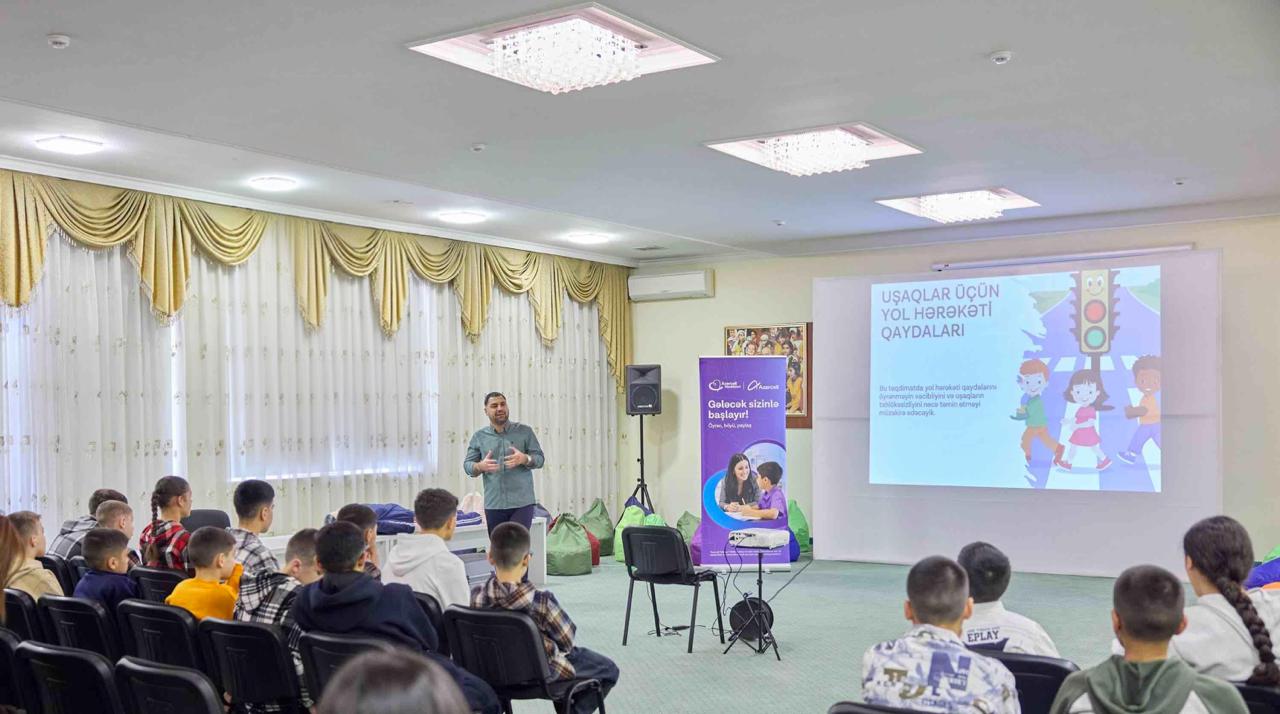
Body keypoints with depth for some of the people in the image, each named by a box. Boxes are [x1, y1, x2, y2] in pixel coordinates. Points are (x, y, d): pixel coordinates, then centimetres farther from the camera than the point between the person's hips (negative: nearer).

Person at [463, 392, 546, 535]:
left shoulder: (525, 431, 5)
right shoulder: (479, 437, 9)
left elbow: (539, 458, 3)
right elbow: (467, 465, 6)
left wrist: (525, 459, -19)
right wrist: (480, 466, -16)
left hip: (522, 502, -2)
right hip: (493, 505, 2)